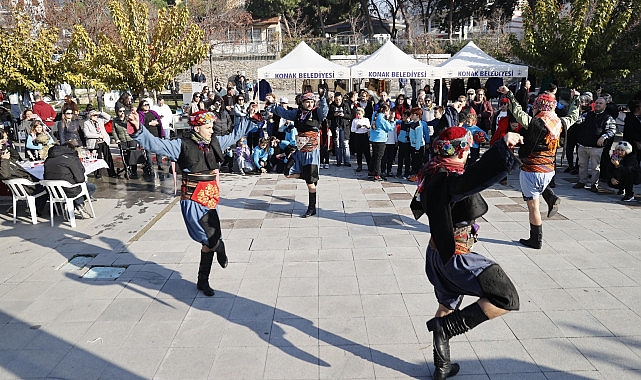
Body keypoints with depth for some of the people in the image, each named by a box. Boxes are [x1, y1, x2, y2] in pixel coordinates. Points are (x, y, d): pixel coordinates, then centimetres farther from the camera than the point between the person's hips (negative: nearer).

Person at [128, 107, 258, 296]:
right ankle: (220, 249, 22)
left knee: (210, 241, 10)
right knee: (210, 238, -18)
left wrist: (249, 118, 30)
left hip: (211, 197, 6)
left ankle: (203, 281, 27)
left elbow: (235, 135, 26)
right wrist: (138, 129, -32)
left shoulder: (215, 142, 10)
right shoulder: (183, 145, -7)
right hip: (193, 199, -6)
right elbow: (155, 144, -16)